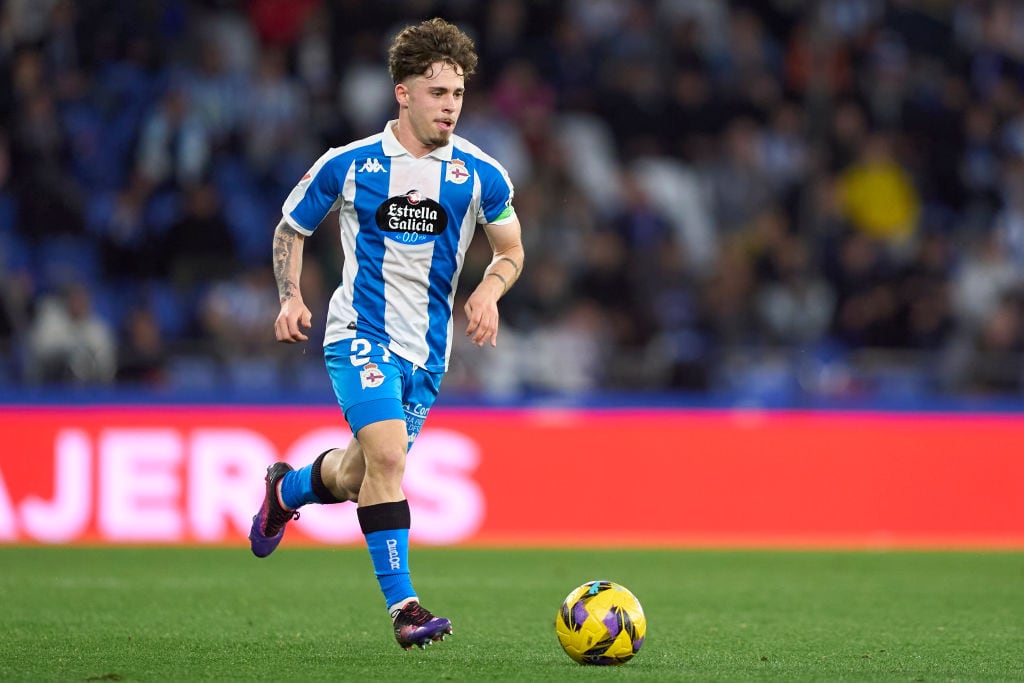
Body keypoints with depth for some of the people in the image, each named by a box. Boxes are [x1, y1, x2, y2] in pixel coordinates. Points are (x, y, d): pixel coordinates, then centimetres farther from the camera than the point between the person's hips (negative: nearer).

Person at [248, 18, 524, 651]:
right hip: (360, 333, -3)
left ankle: (286, 490, 47)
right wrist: (291, 298, -4)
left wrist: (489, 291, -9)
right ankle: (404, 606, -21)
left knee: (358, 475, 12)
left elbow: (511, 250, 13)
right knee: (387, 455, -23)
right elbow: (291, 229, 11)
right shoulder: (347, 165, -4)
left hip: (428, 348, 3)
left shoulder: (481, 175, 0)